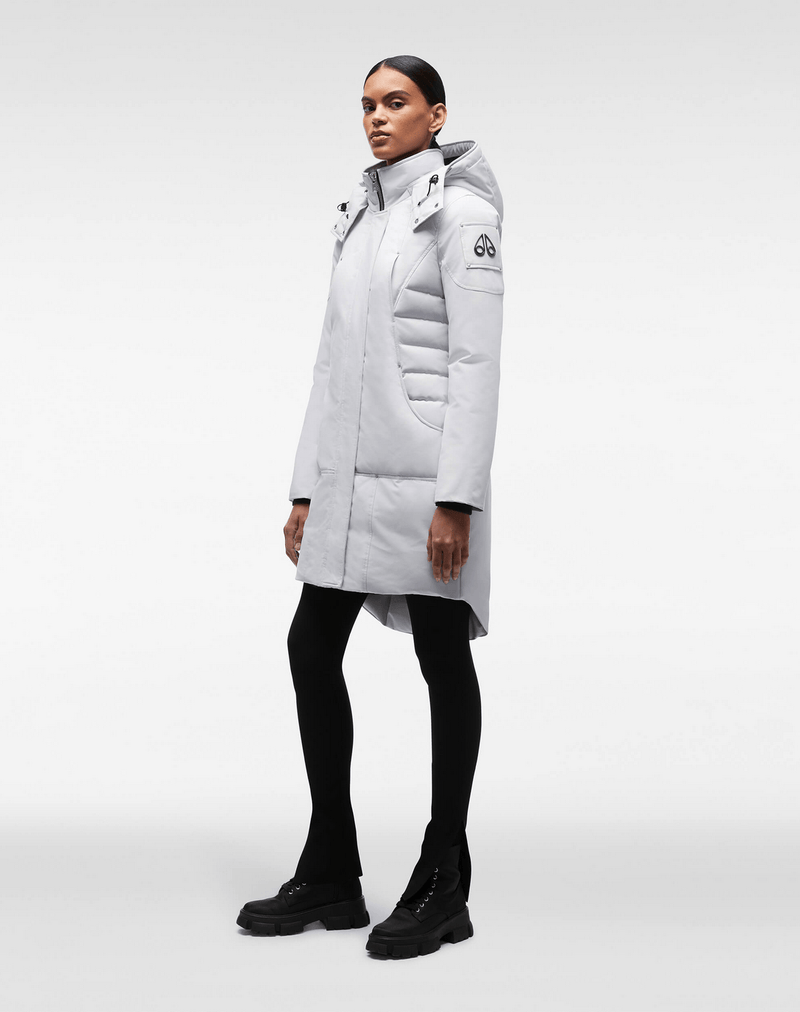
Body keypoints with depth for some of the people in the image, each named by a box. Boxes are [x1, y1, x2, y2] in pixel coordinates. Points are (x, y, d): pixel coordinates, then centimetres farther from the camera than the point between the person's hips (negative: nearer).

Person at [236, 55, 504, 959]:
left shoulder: (460, 210, -5)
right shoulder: (360, 216, 17)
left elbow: (477, 360, -12)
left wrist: (457, 497, -19)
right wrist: (305, 487, 13)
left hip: (425, 474, -8)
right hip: (350, 474, 8)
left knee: (442, 660, 1)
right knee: (313, 645, 6)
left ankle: (443, 890, 11)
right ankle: (330, 877, 17)